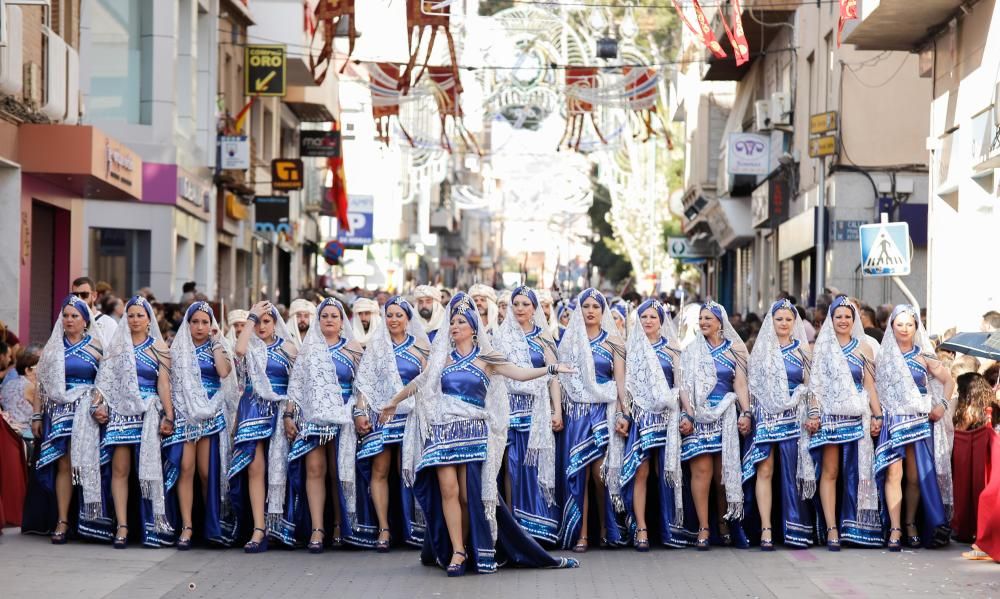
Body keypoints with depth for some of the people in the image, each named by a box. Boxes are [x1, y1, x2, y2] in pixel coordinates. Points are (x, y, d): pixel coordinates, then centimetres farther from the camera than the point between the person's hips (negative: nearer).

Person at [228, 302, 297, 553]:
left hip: (279, 411, 0)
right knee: (254, 467, -10)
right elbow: (239, 349, -17)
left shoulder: (287, 348, 8)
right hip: (253, 411, 0)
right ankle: (258, 529, -14)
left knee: (278, 469, 1)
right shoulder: (250, 347, 8)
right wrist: (252, 317, -9)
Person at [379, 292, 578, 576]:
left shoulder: (485, 359, 7)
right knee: (448, 490, -10)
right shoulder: (442, 358, 14)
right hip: (443, 431, 1)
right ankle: (456, 551, -8)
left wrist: (551, 369, -9)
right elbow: (419, 382, 25)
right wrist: (393, 402, 33)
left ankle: (463, 550, 8)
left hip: (474, 433, -1)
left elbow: (519, 373, 2)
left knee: (471, 495, -6)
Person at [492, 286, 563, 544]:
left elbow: (553, 376, 4)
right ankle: (512, 521, -1)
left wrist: (557, 411, -5)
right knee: (512, 464, -4)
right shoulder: (501, 337, 9)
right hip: (510, 405, 0)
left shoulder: (543, 339, 8)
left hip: (537, 407, 0)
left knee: (535, 464, -2)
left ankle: (535, 525, 3)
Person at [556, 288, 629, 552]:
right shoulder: (570, 341, 10)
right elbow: (563, 378, 9)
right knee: (577, 472, -3)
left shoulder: (612, 342, 6)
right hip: (576, 412, 1)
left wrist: (623, 414, -8)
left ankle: (606, 529, 8)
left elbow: (620, 380, 2)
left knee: (600, 471, -7)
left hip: (604, 411, -1)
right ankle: (581, 534, -1)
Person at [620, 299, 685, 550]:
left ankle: (666, 528, 7)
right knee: (641, 472, -7)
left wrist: (686, 413, -1)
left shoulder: (671, 350, 11)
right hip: (640, 415, -1)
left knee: (664, 472, 1)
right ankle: (641, 529, -8)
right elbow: (625, 384, 6)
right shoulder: (632, 348, 9)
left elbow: (680, 384, 10)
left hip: (666, 416, 1)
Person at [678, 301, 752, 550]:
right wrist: (686, 415, -6)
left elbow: (740, 384, 5)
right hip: (700, 415, -1)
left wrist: (746, 413, -6)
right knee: (702, 470, -8)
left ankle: (724, 523, 11)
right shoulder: (692, 350, 9)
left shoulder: (733, 350, 10)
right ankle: (703, 528, -8)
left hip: (726, 416, 1)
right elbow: (685, 385, 4)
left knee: (723, 471, 0)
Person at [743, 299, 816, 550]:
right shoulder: (761, 349, 10)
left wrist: (814, 414, -3)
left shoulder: (802, 350, 10)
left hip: (794, 417, 0)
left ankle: (794, 529, 5)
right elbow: (753, 385, 9)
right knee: (764, 471, -7)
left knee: (792, 473, -1)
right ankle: (766, 529, -9)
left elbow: (810, 385, 7)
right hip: (766, 416, 0)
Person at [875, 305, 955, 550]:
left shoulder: (923, 357, 8)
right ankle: (895, 529, -14)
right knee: (894, 474, -12)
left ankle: (911, 525, 14)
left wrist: (942, 405, 1)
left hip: (920, 421, 1)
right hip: (893, 422, -1)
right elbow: (873, 388, 8)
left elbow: (948, 380, 14)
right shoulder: (883, 357, 8)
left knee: (915, 477, 2)